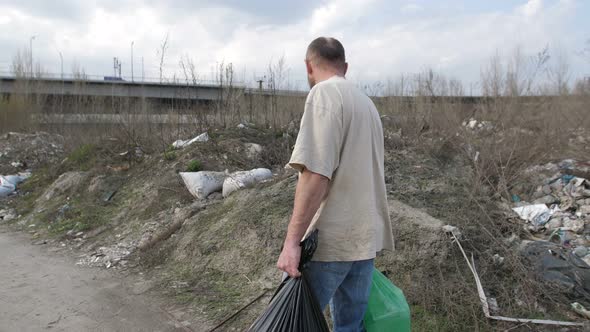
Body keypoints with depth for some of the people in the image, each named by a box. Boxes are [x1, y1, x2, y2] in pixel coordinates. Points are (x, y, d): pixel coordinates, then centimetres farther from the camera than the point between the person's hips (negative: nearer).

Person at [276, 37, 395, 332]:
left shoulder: (324, 92, -10)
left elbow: (315, 174, -21)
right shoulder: (366, 101, 16)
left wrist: (292, 240, -19)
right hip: (365, 236, 8)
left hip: (331, 238, -8)